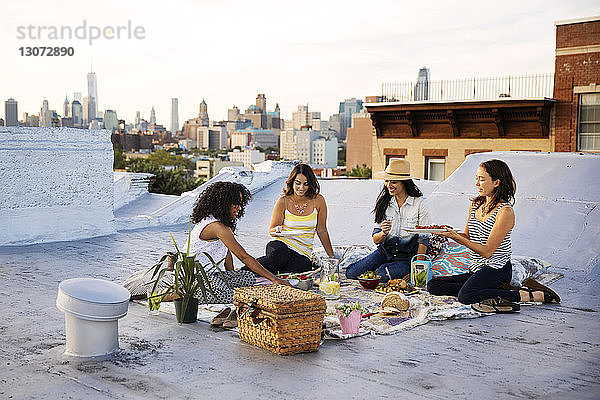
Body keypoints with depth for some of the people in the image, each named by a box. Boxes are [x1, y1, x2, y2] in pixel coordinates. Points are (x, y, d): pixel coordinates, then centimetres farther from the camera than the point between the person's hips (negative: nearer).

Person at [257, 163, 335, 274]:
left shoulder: (318, 200, 2)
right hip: (281, 244, -1)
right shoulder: (283, 201, 1)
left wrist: (332, 257, 12)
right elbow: (271, 231, 8)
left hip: (303, 253, 1)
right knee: (279, 257, -40)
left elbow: (322, 231, 11)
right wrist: (277, 230, -17)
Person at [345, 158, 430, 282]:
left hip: (407, 258, -4)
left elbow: (423, 240, -7)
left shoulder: (419, 204, -8)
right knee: (351, 272, -16)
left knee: (380, 276, -31)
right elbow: (375, 240, 2)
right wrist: (383, 234, -22)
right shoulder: (384, 204, 3)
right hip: (385, 252, 4)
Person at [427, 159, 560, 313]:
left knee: (465, 296, -33)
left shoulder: (505, 211, -15)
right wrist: (451, 233, -5)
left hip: (497, 269, -8)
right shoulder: (475, 204, 10)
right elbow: (467, 236, 16)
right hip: (475, 270, 9)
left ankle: (524, 295, -17)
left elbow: (487, 251, -17)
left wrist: (456, 238, -23)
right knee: (433, 285, -6)